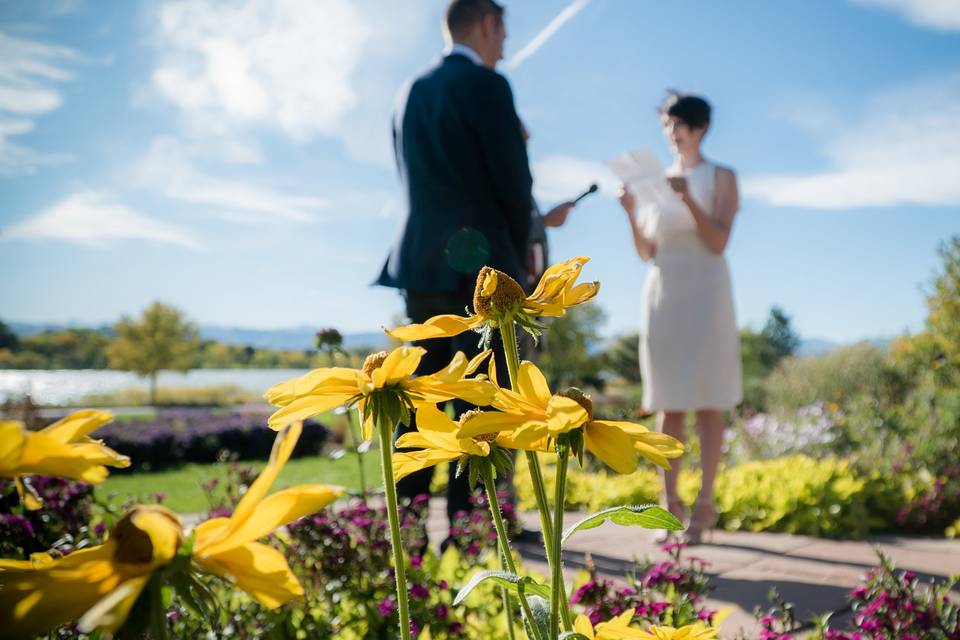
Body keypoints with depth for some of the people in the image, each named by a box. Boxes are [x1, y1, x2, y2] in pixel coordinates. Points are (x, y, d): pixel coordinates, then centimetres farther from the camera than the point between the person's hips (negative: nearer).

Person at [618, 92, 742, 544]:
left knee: (707, 401, -4)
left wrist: (689, 200, -18)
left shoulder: (720, 177, 6)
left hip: (704, 291, -4)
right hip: (661, 291, 4)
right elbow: (646, 252, 11)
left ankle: (704, 504, 1)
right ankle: (670, 503, 7)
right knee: (667, 402, 2)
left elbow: (719, 242, -7)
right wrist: (632, 214, -6)